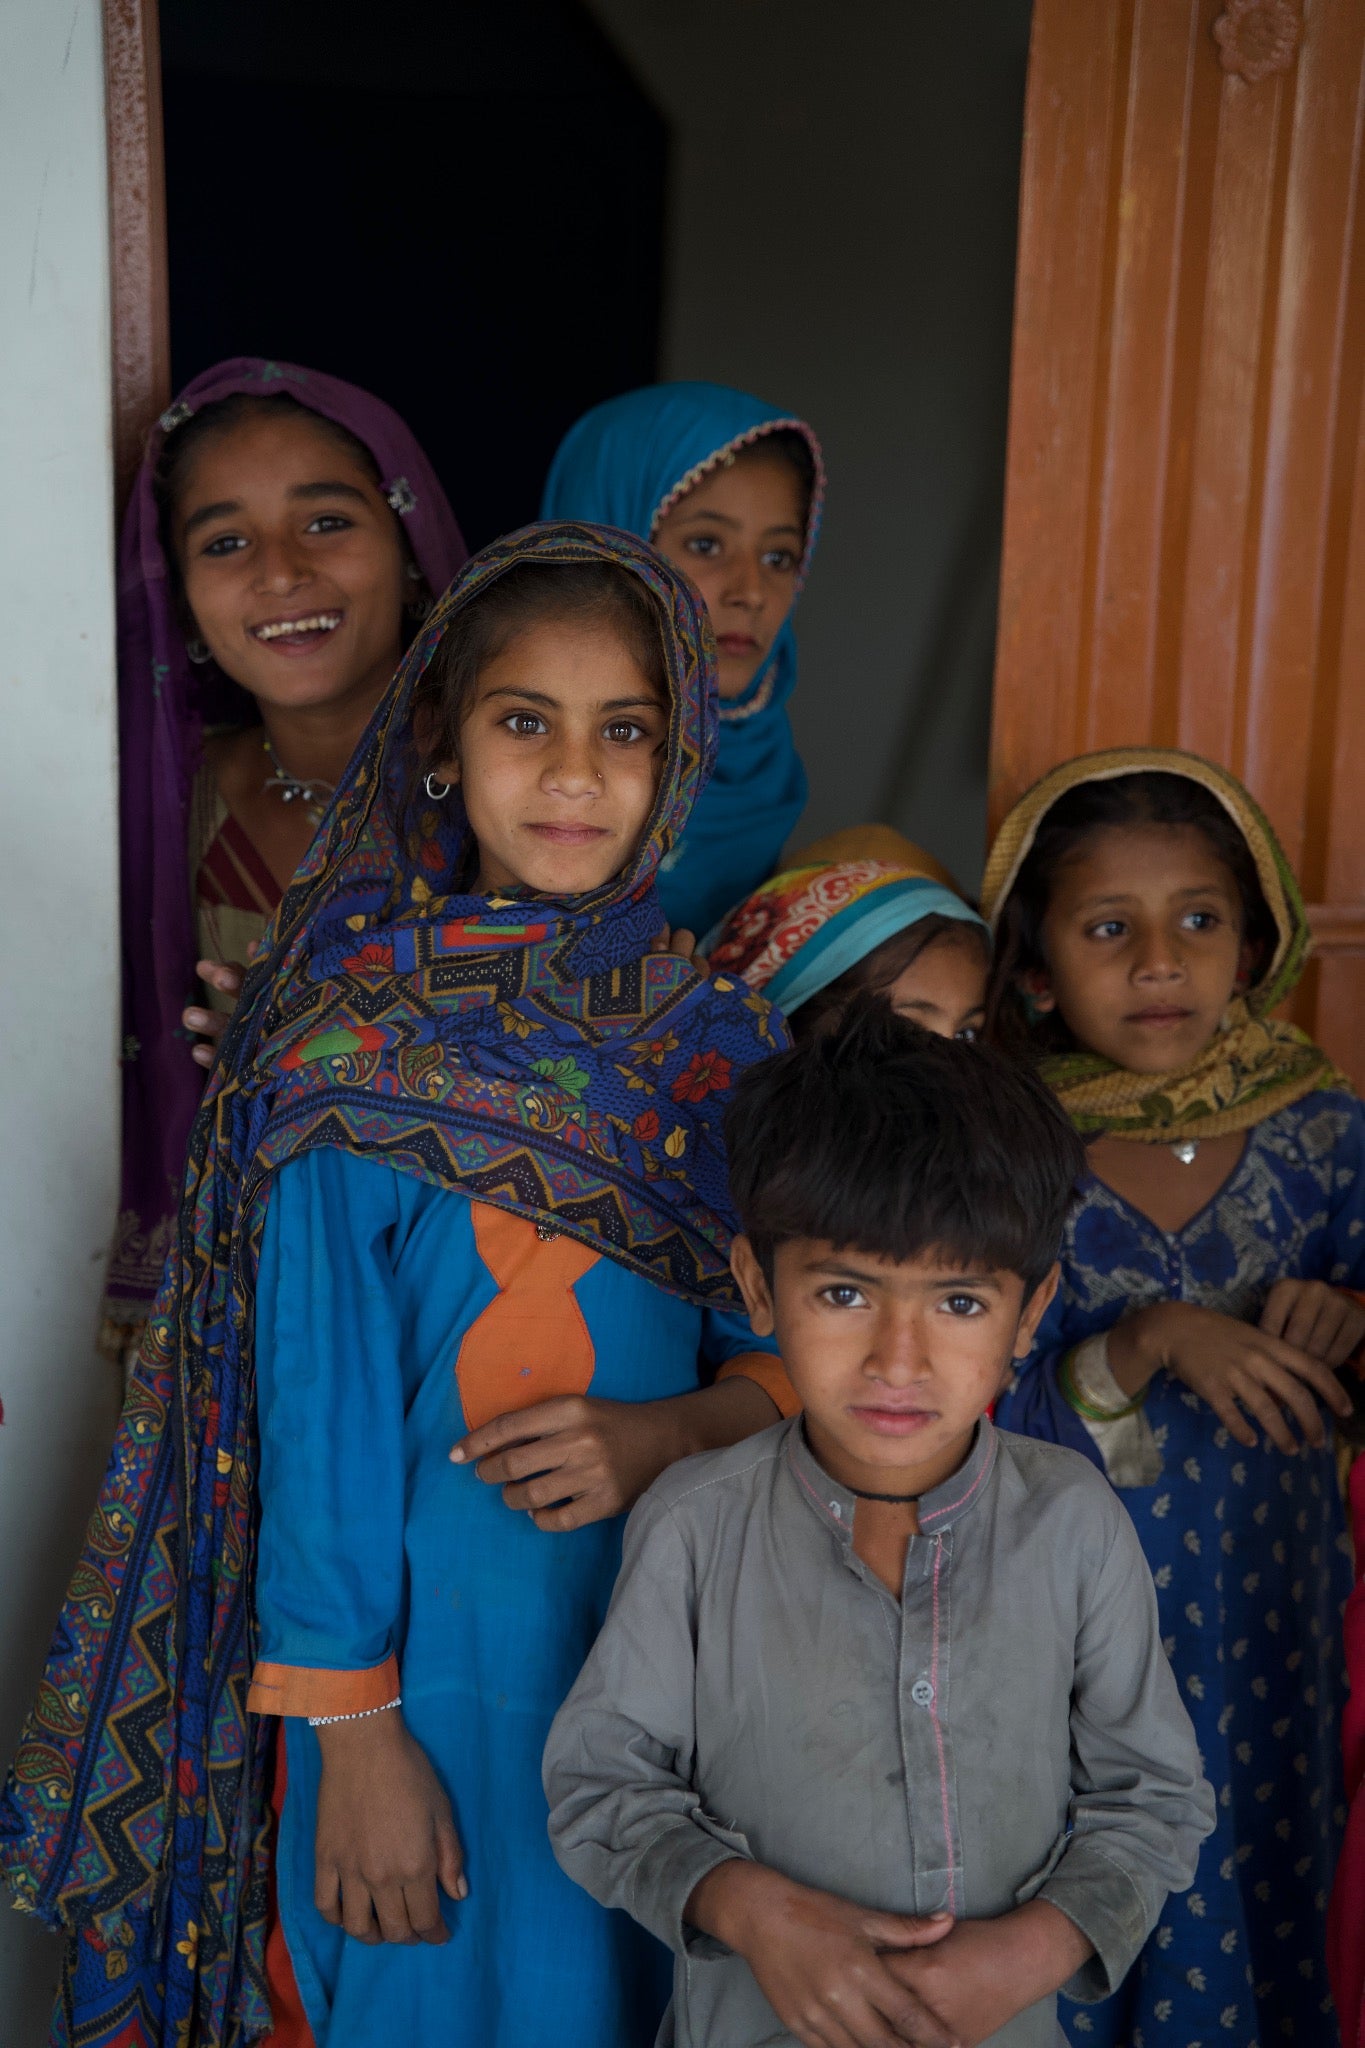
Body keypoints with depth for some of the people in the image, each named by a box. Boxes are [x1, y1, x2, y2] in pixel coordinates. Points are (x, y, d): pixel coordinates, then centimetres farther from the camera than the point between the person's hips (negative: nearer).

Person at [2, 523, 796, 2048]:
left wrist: (664, 1431, -16)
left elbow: (795, 1346, 4)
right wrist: (352, 1731, -11)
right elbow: (322, 1406, -12)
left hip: (673, 1636, 4)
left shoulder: (718, 1038, -1)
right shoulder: (358, 1059, -13)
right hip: (435, 1643, -4)